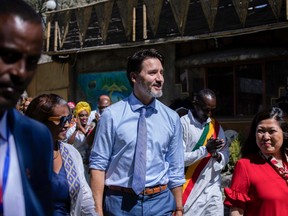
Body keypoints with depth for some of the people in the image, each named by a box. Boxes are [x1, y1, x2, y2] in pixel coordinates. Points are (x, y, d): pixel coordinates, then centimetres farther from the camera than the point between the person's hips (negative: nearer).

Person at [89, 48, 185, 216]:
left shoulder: (172, 118, 2)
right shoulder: (112, 115, -7)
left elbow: (176, 169, 6)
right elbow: (98, 164, -6)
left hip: (160, 202, 2)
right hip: (120, 202, -2)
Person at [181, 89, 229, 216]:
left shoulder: (215, 126, 11)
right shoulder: (183, 124, -9)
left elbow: (226, 154, 11)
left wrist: (217, 155, -11)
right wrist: (206, 149, -23)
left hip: (212, 190, 5)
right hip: (190, 192, -5)